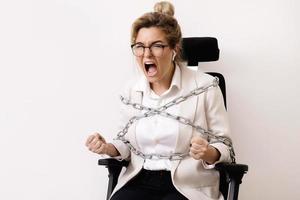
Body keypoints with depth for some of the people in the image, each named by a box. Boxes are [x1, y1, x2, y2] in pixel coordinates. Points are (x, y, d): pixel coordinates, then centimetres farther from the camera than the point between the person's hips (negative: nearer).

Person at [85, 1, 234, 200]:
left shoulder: (205, 86, -7)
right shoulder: (131, 91, 7)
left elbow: (225, 148, -2)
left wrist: (207, 153, -24)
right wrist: (108, 148, -4)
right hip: (139, 180, 3)